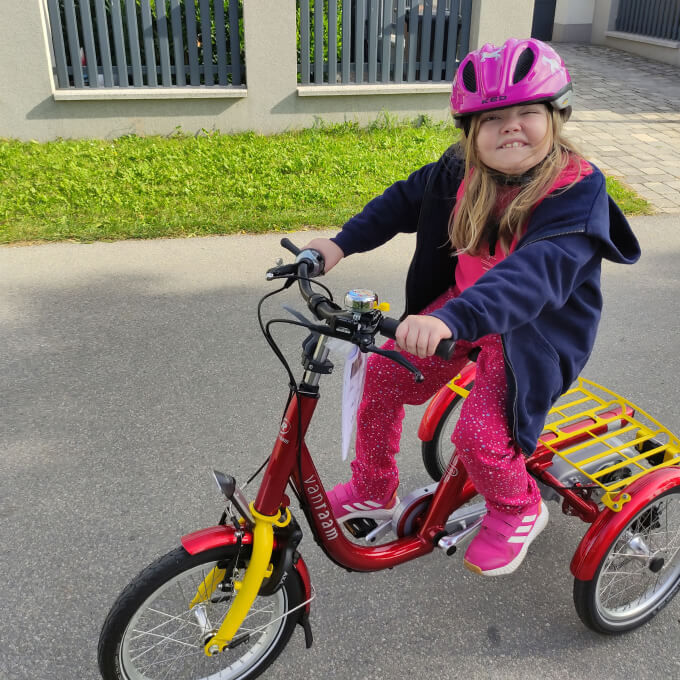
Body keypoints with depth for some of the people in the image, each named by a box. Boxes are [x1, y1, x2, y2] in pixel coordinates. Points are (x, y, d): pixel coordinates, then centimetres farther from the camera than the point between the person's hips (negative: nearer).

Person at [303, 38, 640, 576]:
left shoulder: (577, 191, -25)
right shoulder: (464, 171, -6)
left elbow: (537, 272, -42)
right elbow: (406, 198, 9)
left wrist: (452, 320, -57)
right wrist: (342, 243, 0)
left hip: (533, 329, -6)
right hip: (461, 306, 6)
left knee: (479, 435, -19)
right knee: (384, 373, -1)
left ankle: (520, 512, 17)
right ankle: (373, 490, 23)